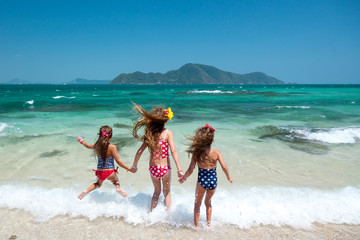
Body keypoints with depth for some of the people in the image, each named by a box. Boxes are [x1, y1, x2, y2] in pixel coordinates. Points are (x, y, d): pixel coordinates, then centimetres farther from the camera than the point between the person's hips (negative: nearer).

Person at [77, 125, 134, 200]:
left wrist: (81, 141, 38)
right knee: (116, 181, 27)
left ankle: (86, 191, 11)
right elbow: (118, 161, -17)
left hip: (99, 172, 4)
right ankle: (118, 188, -2)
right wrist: (129, 168, -9)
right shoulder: (112, 147, -18)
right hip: (110, 172, -3)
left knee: (98, 184, 31)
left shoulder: (97, 146, -4)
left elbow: (88, 146, 19)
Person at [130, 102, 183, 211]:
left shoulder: (150, 133, -1)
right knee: (166, 192, 21)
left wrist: (134, 165, 13)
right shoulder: (168, 133, -12)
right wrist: (179, 170, -22)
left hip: (153, 168, 3)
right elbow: (173, 151, -21)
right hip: (165, 168, -3)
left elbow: (140, 151, 0)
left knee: (156, 192, 26)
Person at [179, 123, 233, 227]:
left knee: (197, 203, 21)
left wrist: (183, 178, 6)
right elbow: (224, 167, -13)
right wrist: (229, 177, 5)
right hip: (213, 181, 2)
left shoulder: (196, 153, -13)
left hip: (202, 181, -2)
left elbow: (190, 170, -11)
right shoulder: (216, 152, -12)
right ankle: (208, 223, 35)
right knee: (208, 202, 28)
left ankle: (196, 225, 29)